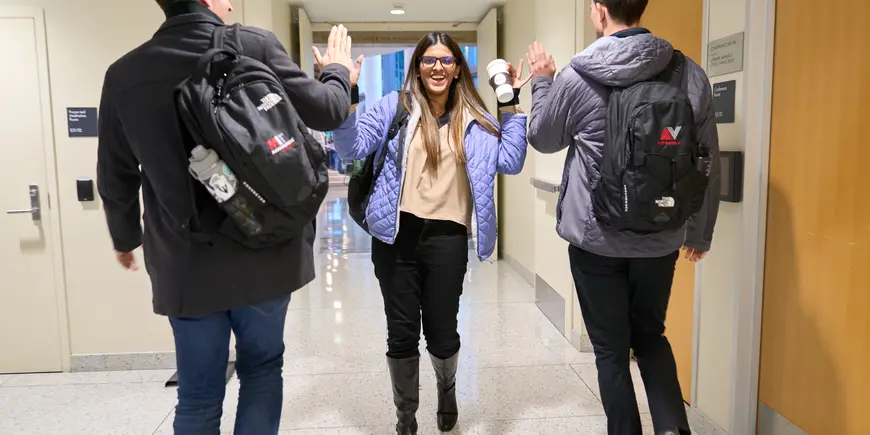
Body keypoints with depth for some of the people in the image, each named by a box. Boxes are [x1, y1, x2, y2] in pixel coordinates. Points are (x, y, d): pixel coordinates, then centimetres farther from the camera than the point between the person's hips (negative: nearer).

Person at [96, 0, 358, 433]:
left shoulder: (124, 74, 0)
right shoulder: (255, 46, -9)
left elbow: (115, 179, 8)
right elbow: (326, 111, -1)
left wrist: (125, 239, 26)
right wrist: (338, 72, 21)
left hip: (186, 263, 2)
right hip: (264, 252, -1)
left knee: (198, 396, 14)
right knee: (261, 368, 19)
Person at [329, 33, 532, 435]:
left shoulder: (474, 119, 9)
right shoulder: (396, 106, 4)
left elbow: (510, 162, -1)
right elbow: (352, 148, -4)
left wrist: (512, 104, -4)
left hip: (447, 238, 1)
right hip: (397, 235, 0)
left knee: (442, 332, 8)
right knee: (401, 333, 8)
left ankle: (447, 388, 44)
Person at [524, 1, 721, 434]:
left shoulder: (576, 78, -11)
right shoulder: (690, 73, -2)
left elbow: (542, 139, 6)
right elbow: (708, 162, 5)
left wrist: (541, 81, 21)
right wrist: (700, 232, 17)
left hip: (596, 239, -3)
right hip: (661, 239, 3)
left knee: (611, 349, 13)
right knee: (651, 336, 23)